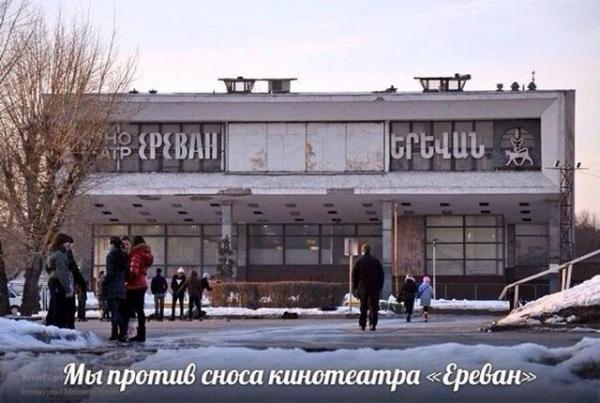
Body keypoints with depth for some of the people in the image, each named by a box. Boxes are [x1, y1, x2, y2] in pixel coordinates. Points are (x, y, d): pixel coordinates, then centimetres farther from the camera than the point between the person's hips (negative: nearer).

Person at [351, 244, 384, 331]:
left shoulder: (359, 261, 0)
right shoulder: (376, 261, 4)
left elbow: (354, 275, 0)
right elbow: (381, 274, 6)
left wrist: (354, 286, 6)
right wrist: (380, 286, 10)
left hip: (362, 287, 0)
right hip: (374, 287, 0)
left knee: (363, 307, 9)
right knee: (373, 306, 0)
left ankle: (362, 324, 8)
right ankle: (372, 324, -12)